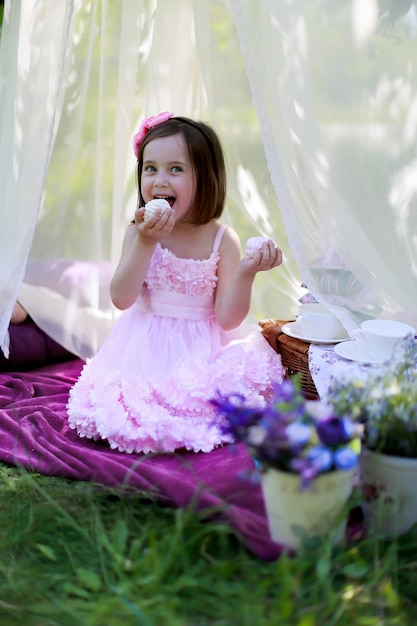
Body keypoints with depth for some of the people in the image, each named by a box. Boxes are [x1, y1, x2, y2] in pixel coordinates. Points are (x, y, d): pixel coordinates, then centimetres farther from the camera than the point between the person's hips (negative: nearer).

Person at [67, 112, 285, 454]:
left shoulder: (222, 239, -8)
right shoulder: (140, 233, -4)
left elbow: (228, 318, -10)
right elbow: (121, 298, -15)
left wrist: (246, 272, -28)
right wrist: (146, 241, -25)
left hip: (201, 349, 0)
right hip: (147, 346, 1)